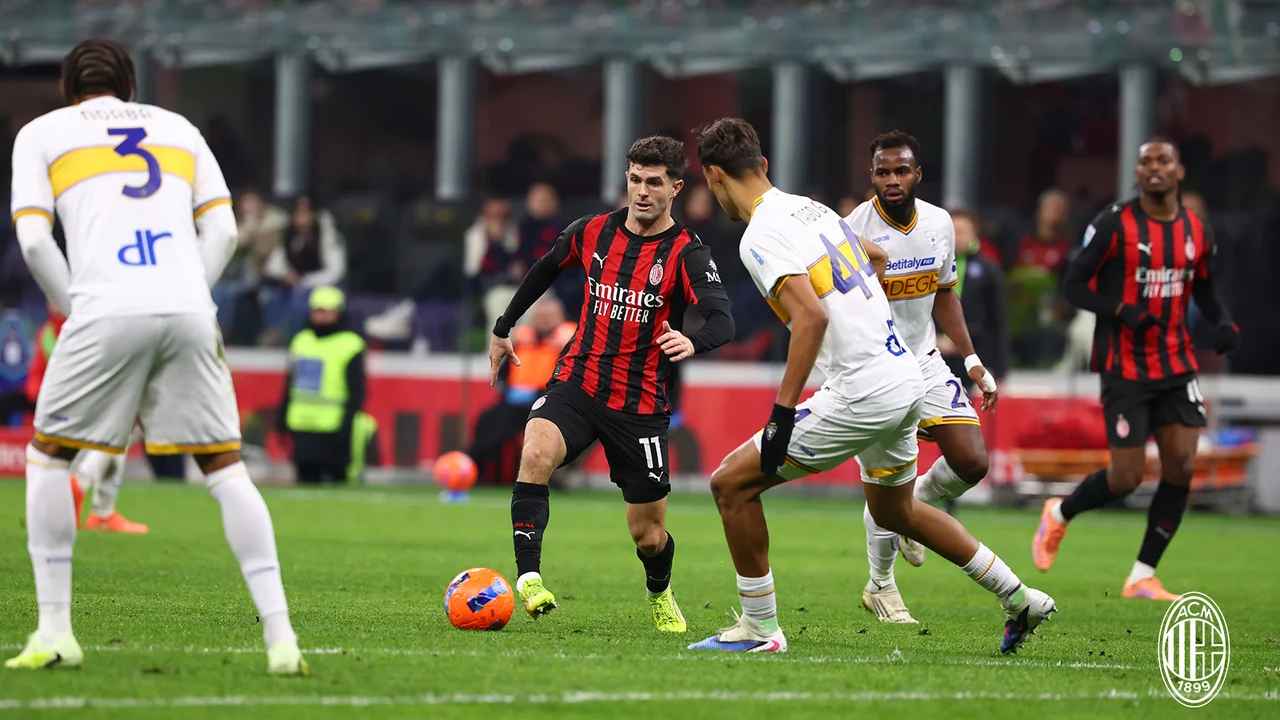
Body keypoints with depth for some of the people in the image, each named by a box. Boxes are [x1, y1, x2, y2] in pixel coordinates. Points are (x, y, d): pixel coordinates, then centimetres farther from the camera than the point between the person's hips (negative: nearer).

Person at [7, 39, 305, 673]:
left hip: (106, 312, -2)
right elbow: (222, 228, 15)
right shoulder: (178, 128, 25)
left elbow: (33, 239, 4)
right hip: (188, 312, 2)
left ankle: (54, 632, 9)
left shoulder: (42, 133, 17)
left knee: (47, 455, 16)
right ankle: (279, 637, -3)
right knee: (224, 466, 9)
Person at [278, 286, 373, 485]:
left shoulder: (350, 345, -4)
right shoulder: (301, 340, 16)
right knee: (306, 477, 6)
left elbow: (357, 392, -7)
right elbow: (289, 384, 22)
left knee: (337, 477, -6)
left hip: (333, 429, -6)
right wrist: (282, 416, 18)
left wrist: (347, 423, -14)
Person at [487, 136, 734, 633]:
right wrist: (503, 329, 28)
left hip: (640, 404, -2)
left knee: (649, 535, 5)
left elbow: (722, 321, -25)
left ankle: (659, 593, 40)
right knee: (536, 454, -31)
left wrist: (693, 343, -48)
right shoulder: (592, 232, 2)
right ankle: (528, 577, -31)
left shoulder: (686, 254, -10)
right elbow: (544, 271, 23)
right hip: (576, 383, 2)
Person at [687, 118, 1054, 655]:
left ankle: (759, 627, 4)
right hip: (906, 380, 9)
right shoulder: (813, 209, 13)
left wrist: (782, 414, -25)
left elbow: (812, 316, -26)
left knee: (732, 484, 0)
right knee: (894, 511, 30)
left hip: (862, 397, -9)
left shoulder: (761, 237, -14)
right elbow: (874, 254, 32)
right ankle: (1020, 600, 34)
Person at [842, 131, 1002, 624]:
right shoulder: (856, 232, -17)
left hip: (924, 361, 5)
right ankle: (880, 587, 13)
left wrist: (972, 360, 11)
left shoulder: (939, 224, 0)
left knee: (971, 462, -7)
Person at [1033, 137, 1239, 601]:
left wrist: (1224, 324, -1)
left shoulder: (1197, 232, 6)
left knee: (1181, 466, -7)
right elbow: (1075, 285, -7)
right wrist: (1121, 310, -23)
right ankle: (1059, 514, 26)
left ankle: (1142, 578, 3)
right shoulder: (1114, 224, -10)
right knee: (1126, 477, -6)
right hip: (1125, 369, -5)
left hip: (1176, 368, 5)